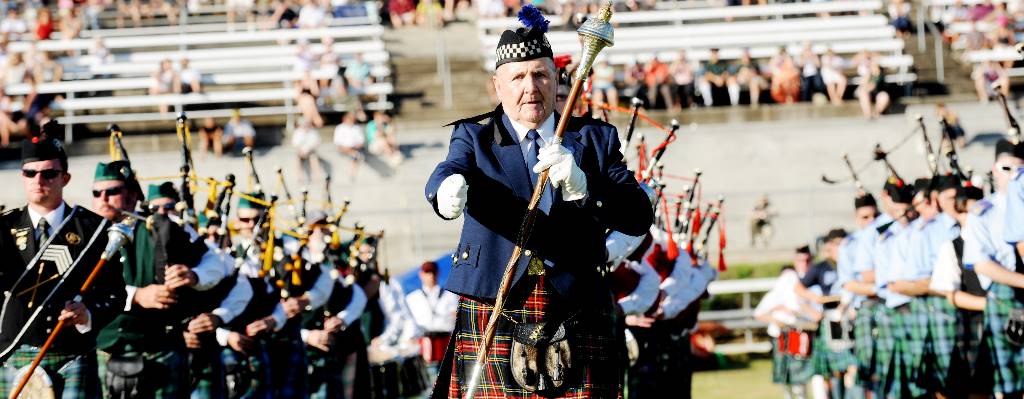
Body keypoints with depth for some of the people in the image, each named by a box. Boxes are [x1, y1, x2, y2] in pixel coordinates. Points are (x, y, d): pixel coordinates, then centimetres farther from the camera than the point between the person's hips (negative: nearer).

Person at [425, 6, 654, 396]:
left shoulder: (595, 138, 11)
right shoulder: (473, 136, 9)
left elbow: (640, 216, 0)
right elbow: (449, 171, -14)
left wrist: (581, 185, -18)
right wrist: (449, 189, -40)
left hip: (576, 315, 1)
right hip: (492, 315, -1)